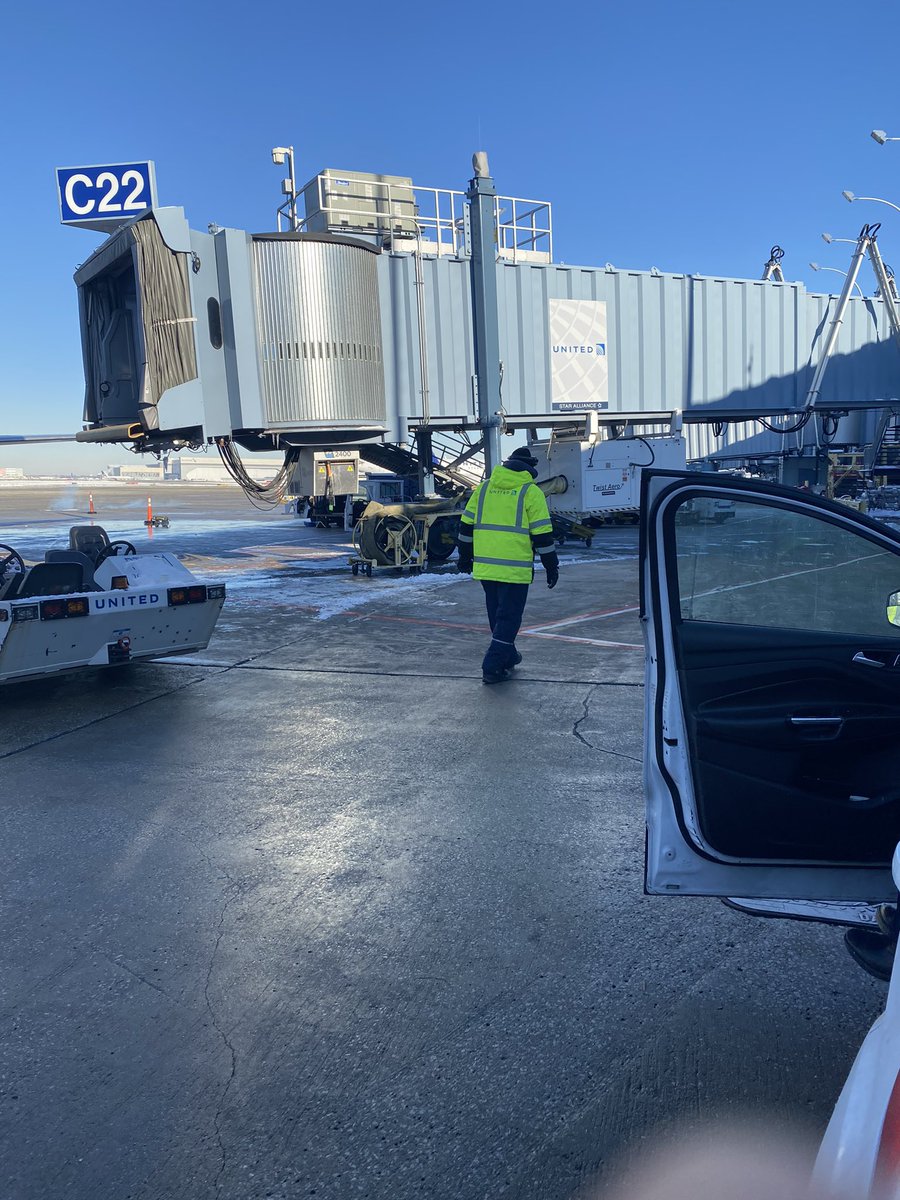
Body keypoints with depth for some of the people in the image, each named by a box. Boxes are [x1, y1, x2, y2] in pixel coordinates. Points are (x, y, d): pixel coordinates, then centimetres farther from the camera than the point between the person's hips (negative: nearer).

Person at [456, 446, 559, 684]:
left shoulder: (484, 488, 10)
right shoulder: (531, 492, -4)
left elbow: (466, 525, 12)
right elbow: (542, 534, -5)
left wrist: (465, 556, 22)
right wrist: (551, 566, 3)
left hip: (485, 566, 5)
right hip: (515, 569, -5)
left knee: (497, 614, 19)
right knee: (508, 616, 1)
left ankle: (507, 656, 34)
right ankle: (492, 667, -3)